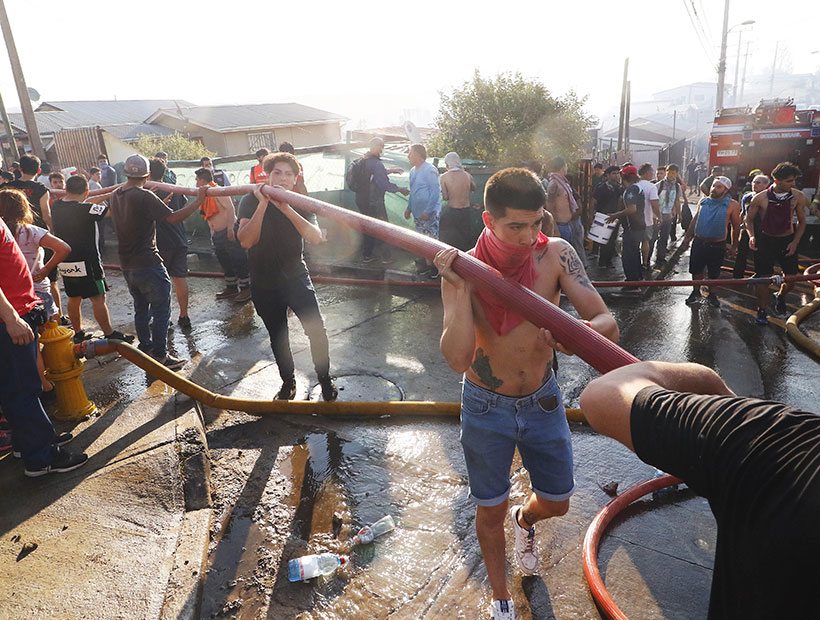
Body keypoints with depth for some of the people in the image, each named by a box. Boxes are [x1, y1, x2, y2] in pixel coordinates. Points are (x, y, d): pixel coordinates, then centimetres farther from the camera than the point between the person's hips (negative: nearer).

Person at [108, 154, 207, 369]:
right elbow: (173, 218, -18)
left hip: (127, 266, 8)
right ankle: (160, 357, 5)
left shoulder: (114, 196, 8)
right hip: (148, 265, -8)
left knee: (141, 310, 19)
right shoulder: (144, 197, -18)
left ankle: (146, 351, 30)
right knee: (161, 312, 1)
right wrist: (198, 201, -13)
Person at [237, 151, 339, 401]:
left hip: (296, 279, 0)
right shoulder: (251, 201, -8)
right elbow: (246, 240, -24)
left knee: (316, 330, -11)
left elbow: (316, 237, -23)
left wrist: (287, 209, -31)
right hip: (264, 285, 0)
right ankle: (288, 382, 35)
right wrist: (263, 204, -29)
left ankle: (325, 380, 12)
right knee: (278, 338, 14)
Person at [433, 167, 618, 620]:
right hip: (487, 408, -2)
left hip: (542, 401, 2)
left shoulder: (555, 255, -16)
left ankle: (524, 519, 57)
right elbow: (457, 359, -30)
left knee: (556, 503, 18)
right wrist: (460, 288, -39)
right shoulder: (465, 269, -20)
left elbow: (608, 325, -20)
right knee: (490, 511, 14)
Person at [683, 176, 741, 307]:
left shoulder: (732, 205, -8)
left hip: (717, 245, -2)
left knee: (714, 273, 11)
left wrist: (734, 246, 2)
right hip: (699, 242, 3)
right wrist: (688, 236, 13)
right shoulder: (703, 201, 2)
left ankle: (712, 294, 30)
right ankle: (696, 293, 27)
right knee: (696, 269, 9)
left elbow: (736, 226, -1)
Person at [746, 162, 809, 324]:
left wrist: (795, 242, -5)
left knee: (792, 279, 2)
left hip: (787, 241, 2)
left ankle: (780, 296, 36)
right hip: (766, 241, -2)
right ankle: (762, 311, 18)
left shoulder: (798, 197, -6)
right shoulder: (760, 198, -11)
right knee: (764, 277, 1)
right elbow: (749, 219, 2)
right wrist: (751, 236, -15)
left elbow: (801, 221, 5)